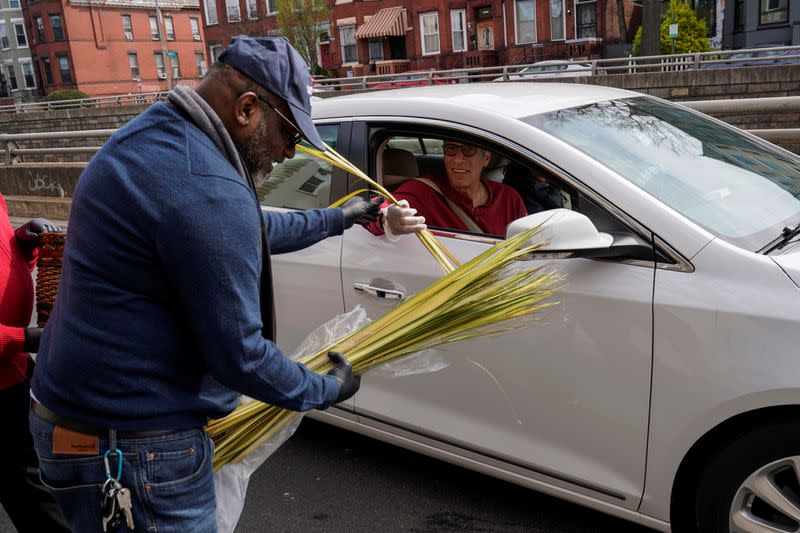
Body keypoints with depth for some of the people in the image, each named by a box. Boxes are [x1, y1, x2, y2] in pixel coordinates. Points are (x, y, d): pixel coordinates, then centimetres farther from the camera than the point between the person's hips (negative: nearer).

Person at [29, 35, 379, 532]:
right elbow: (238, 354, -23)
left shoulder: (152, 138, 5)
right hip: (138, 447, -9)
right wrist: (328, 390, -6)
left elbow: (247, 235, 19)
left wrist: (337, 219, 27)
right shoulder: (207, 190, -28)